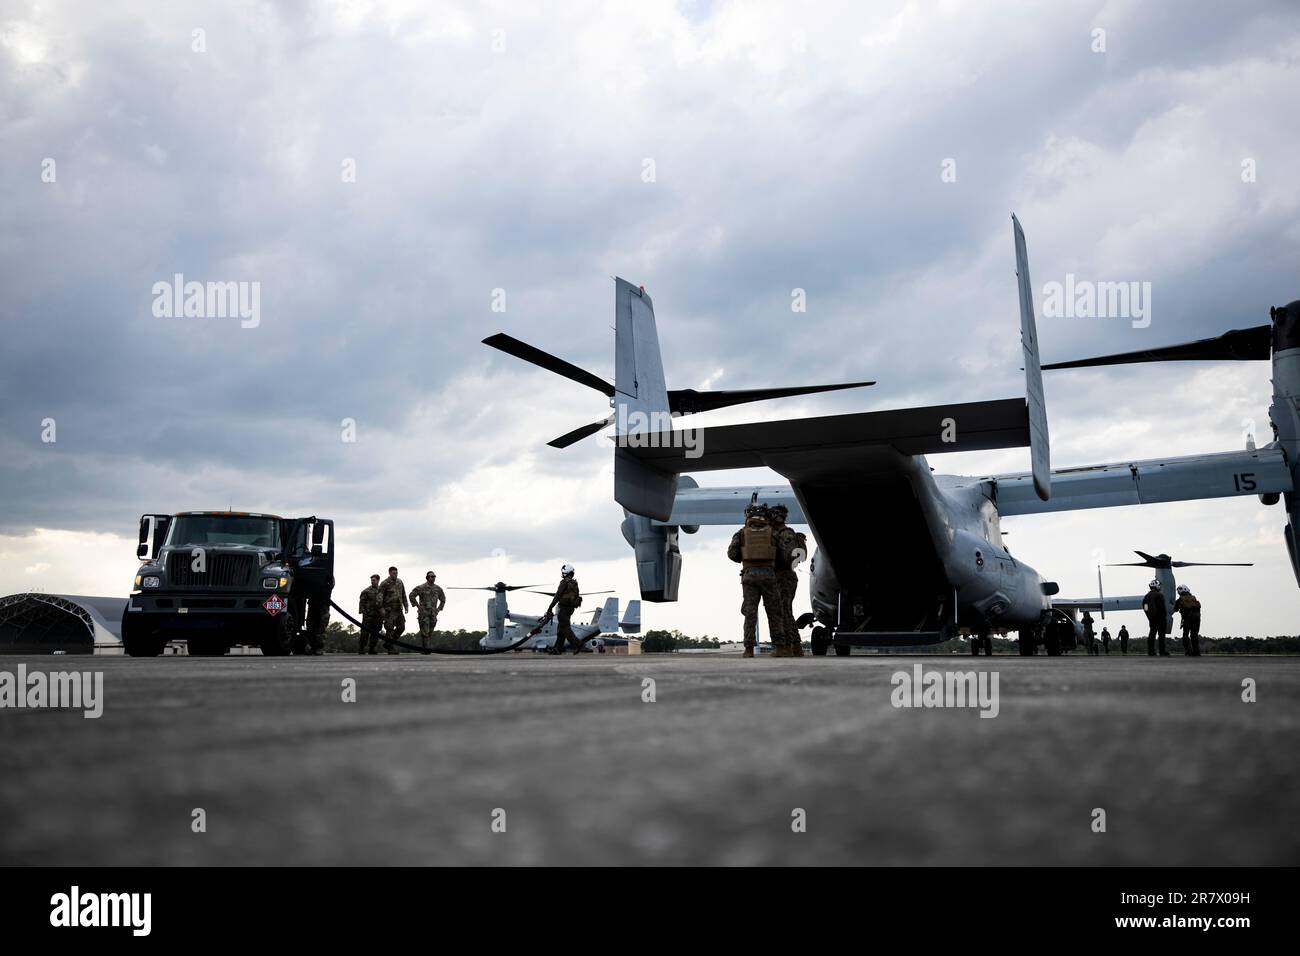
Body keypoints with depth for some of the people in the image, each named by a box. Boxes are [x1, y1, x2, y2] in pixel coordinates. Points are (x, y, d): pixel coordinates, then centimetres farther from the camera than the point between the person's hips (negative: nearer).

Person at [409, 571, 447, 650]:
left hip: (433, 613, 5)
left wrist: (438, 609, 12)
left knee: (430, 632, 5)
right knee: (425, 632, -11)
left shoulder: (438, 589, 9)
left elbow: (443, 599, 23)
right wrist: (418, 606, -6)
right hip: (424, 612, -5)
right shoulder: (421, 588, -6)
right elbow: (412, 596, -4)